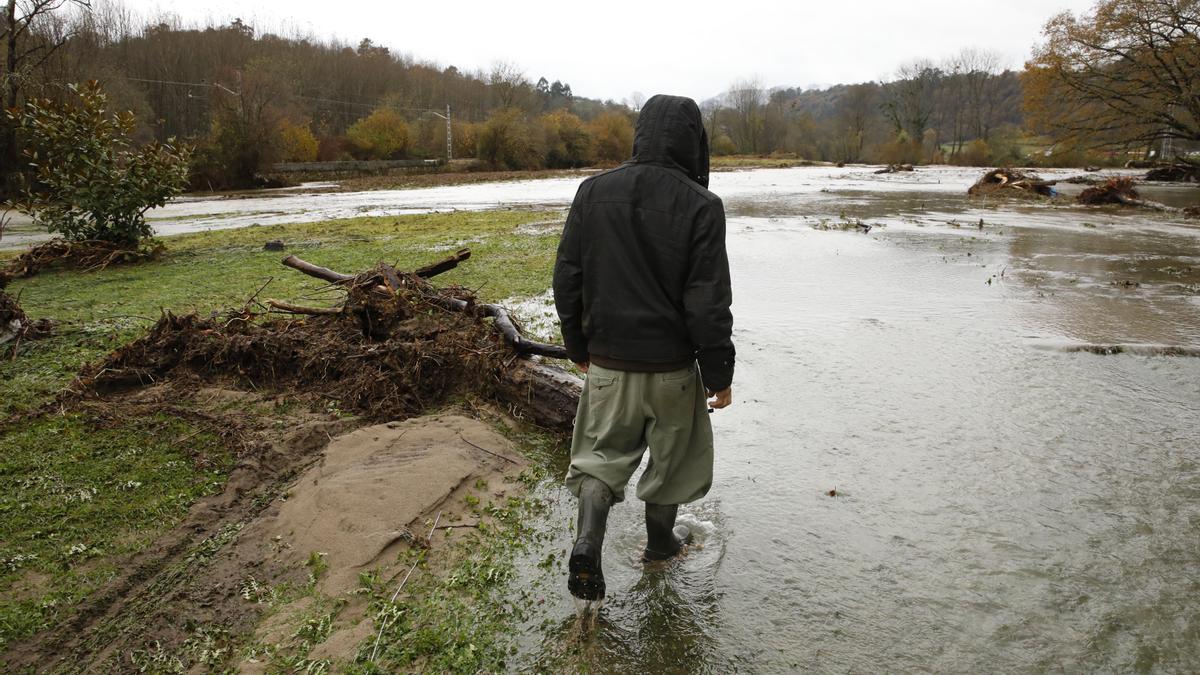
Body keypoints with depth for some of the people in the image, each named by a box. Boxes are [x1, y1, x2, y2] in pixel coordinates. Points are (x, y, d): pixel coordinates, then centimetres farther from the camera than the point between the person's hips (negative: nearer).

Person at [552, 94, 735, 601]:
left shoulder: (593, 192, -4)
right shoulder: (700, 206, -15)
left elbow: (567, 279, 1)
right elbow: (708, 302, -15)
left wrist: (577, 345, 13)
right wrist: (719, 373, -3)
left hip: (607, 361, 2)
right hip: (671, 367, -2)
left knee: (603, 452, 18)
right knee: (671, 455, 20)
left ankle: (588, 541, -1)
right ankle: (660, 540, 38)